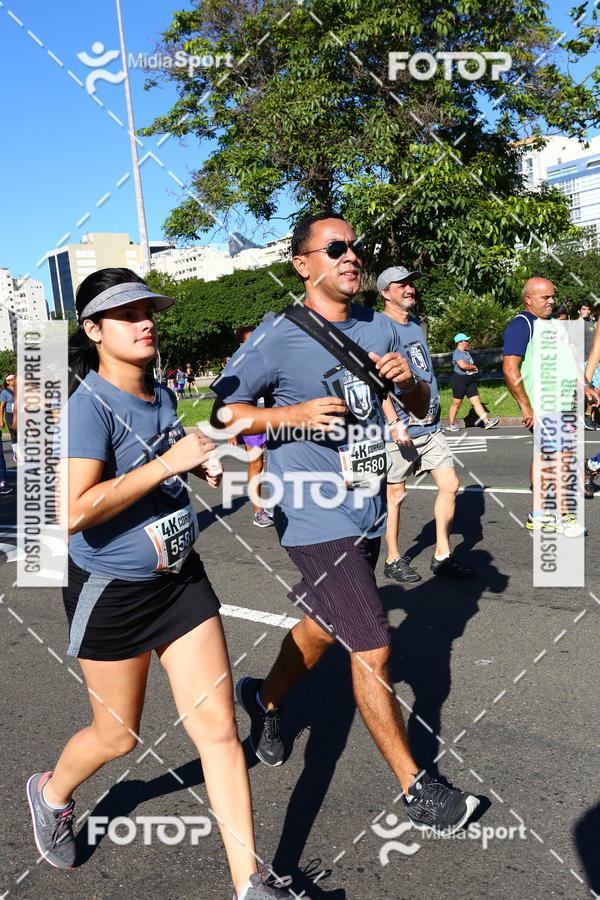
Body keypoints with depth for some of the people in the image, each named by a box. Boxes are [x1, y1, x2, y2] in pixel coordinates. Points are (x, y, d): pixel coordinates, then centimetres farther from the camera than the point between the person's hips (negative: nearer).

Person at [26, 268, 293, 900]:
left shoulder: (161, 395, 6)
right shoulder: (88, 405, -19)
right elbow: (74, 512, -30)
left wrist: (201, 464, 5)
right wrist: (168, 461, -29)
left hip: (180, 579, 6)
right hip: (110, 592, -6)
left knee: (217, 726, 4)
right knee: (117, 735, 14)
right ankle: (51, 792, 49)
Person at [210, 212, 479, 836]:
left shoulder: (379, 329, 7)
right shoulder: (277, 337, -11)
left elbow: (420, 409, 14)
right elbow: (220, 410, -8)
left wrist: (408, 381, -9)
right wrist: (295, 414, -21)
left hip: (366, 511, 7)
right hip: (313, 517, -7)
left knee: (324, 627, 22)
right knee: (372, 649, -5)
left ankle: (265, 697, 50)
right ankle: (415, 789, 14)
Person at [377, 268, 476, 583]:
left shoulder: (416, 326, 16)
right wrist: (396, 424, -22)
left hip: (430, 426, 8)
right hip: (398, 429, -7)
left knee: (450, 485, 4)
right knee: (395, 495, 4)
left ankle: (442, 556, 16)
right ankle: (393, 560, 19)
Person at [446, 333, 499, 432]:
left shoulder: (467, 352, 16)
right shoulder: (457, 353, -13)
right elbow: (463, 366, -26)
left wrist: (473, 370, 11)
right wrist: (474, 367, -11)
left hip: (470, 380, 8)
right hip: (459, 380, -8)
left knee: (476, 401, 2)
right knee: (456, 403, 1)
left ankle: (487, 422, -3)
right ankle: (450, 424, 13)